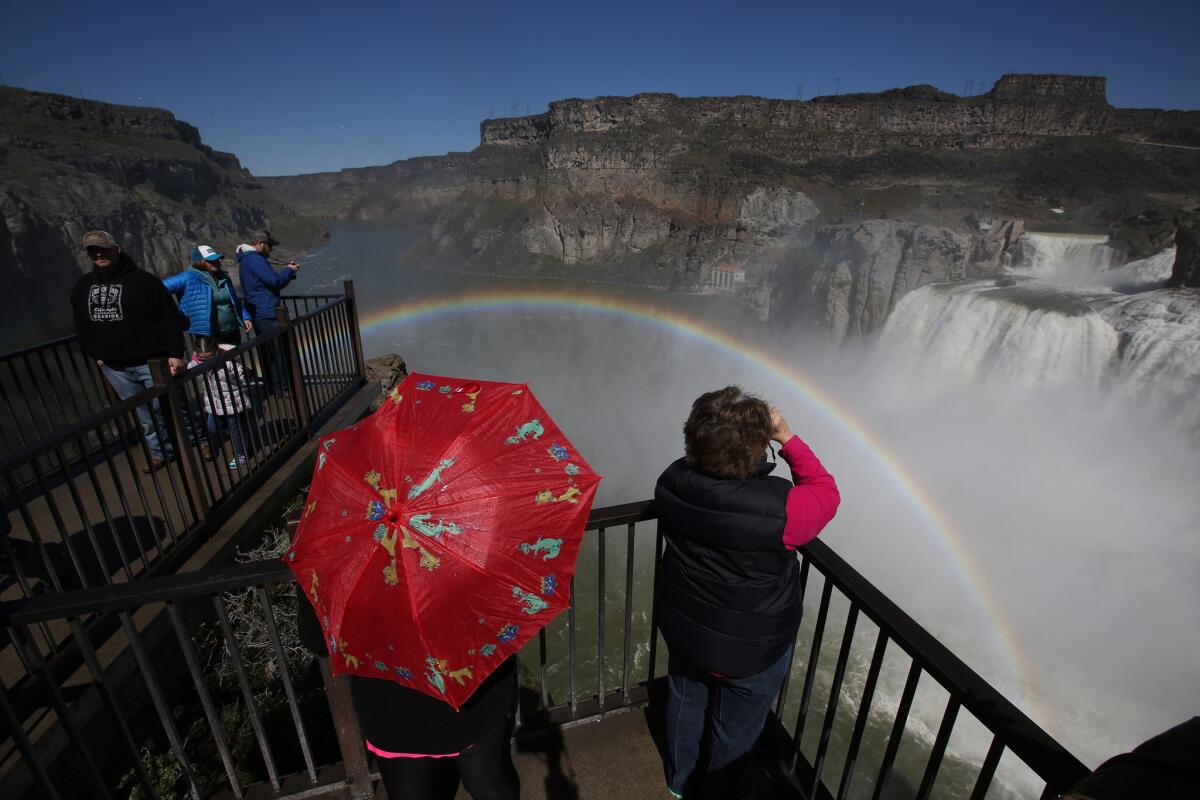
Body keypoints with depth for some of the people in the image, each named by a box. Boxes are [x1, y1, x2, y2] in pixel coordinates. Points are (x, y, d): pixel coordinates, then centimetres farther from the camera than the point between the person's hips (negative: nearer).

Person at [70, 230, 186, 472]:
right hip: (114, 367, 5)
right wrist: (93, 354, 14)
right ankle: (159, 453, 24)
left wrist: (175, 352, -17)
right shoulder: (82, 286, 10)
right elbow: (81, 326, 21)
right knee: (143, 415, 12)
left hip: (150, 361, -5)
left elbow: (168, 318, -12)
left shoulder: (143, 280, -9)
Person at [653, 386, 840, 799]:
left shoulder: (672, 480, -22)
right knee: (734, 734, 25)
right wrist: (788, 438, -14)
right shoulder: (779, 508, -36)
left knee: (685, 703, 32)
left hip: (681, 628, 5)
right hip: (750, 650, -4)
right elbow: (826, 493, -14)